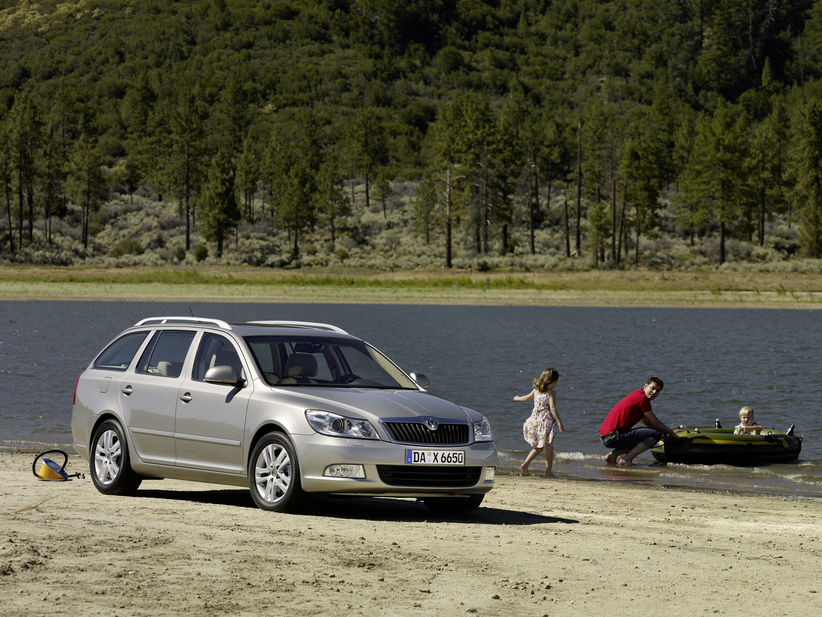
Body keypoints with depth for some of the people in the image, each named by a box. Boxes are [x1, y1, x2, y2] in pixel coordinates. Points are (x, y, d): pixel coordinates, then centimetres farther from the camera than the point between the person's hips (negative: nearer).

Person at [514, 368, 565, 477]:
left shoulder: (536, 391, 7)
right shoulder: (551, 393, -11)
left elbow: (526, 398, 23)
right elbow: (552, 408, -21)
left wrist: (517, 398, 45)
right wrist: (559, 423, -22)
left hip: (535, 419, 6)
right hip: (546, 421, -6)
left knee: (538, 447, 19)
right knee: (549, 448, 5)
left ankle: (525, 464, 1)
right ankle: (548, 473, 6)